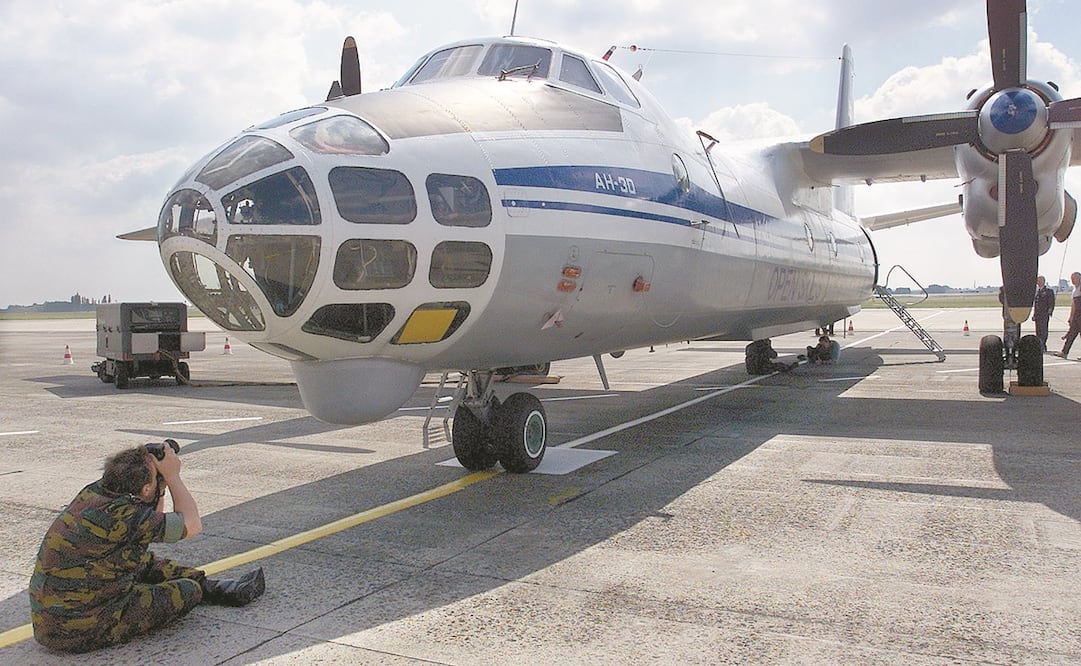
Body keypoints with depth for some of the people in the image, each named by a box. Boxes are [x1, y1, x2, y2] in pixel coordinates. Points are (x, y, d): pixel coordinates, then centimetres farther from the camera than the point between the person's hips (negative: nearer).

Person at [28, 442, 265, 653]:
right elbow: (192, 524, -11)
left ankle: (213, 587, 30)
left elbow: (151, 524, 17)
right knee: (189, 590, 1)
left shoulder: (92, 493, -1)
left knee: (148, 564, 21)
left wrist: (163, 478, 5)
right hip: (82, 632, -8)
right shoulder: (123, 517, -26)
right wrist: (172, 475, -4)